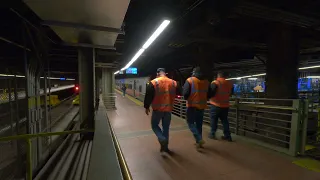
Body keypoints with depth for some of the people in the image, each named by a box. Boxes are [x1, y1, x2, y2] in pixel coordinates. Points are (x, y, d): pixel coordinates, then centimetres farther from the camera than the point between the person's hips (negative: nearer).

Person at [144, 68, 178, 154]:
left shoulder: (153, 82, -9)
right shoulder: (173, 83, 2)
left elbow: (148, 96, -7)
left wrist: (147, 107, 4)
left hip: (157, 109, -3)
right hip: (168, 109, 4)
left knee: (154, 125, 16)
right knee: (166, 127, 16)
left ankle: (162, 139, -5)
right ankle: (165, 146, 25)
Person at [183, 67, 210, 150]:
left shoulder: (190, 80, -8)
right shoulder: (206, 82, 6)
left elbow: (185, 93, -14)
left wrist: (187, 98, 6)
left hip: (192, 105, -5)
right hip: (202, 106, 5)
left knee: (190, 122, 6)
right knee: (199, 124, 15)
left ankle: (199, 139, -7)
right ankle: (198, 141, 23)